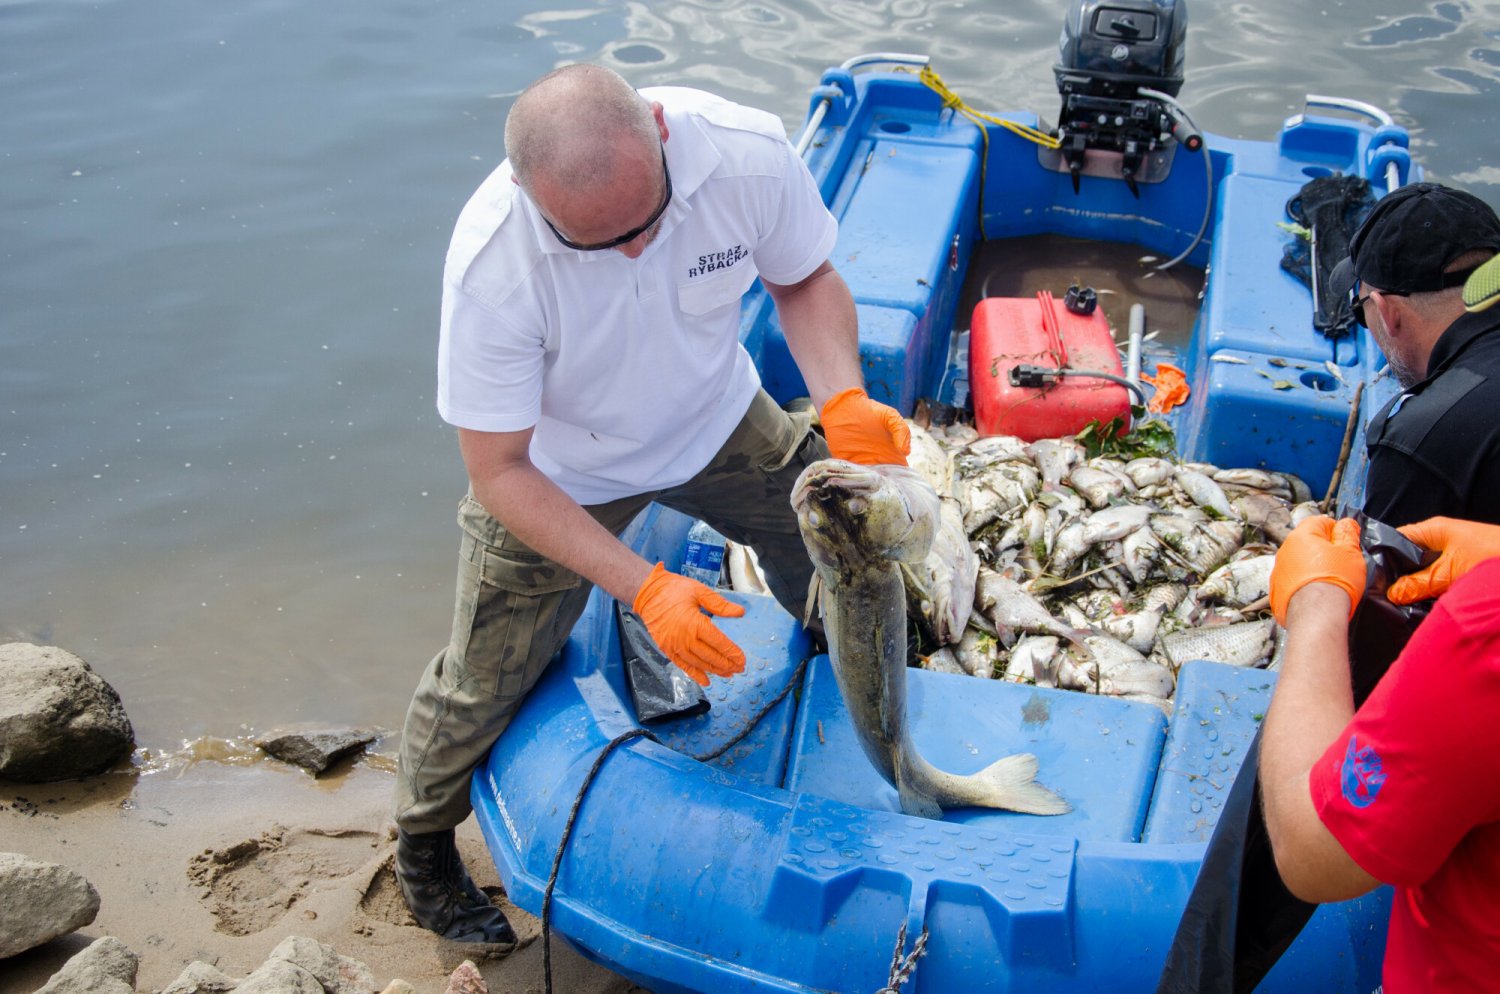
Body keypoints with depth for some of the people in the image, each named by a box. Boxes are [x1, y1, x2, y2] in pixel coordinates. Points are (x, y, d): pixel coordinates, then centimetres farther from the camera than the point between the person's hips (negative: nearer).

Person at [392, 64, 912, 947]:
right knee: (486, 678, 4)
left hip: (717, 418, 3)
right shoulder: (492, 268, -38)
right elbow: (501, 474, -28)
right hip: (558, 472, -3)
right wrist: (645, 589, -36)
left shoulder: (749, 154, -31)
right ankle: (424, 840, 36)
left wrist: (844, 399, -29)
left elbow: (805, 282, -10)